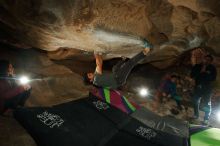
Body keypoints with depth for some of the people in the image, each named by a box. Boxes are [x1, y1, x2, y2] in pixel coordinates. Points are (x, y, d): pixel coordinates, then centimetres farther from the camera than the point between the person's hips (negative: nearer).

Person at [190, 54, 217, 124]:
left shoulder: (212, 68, -4)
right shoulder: (197, 66, 1)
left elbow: (213, 78, -14)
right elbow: (192, 75, -8)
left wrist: (204, 73, -18)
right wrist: (200, 72, -20)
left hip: (207, 88, -2)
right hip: (198, 87, 3)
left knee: (207, 104, 1)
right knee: (195, 101, 12)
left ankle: (206, 119, 12)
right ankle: (196, 115, 31)